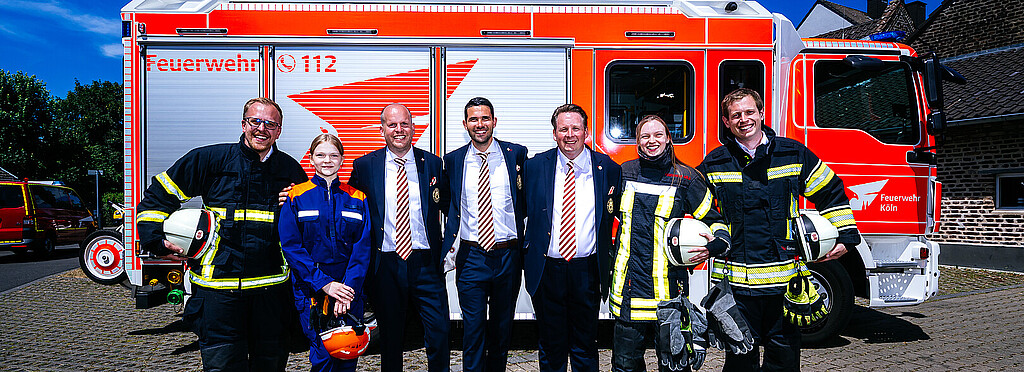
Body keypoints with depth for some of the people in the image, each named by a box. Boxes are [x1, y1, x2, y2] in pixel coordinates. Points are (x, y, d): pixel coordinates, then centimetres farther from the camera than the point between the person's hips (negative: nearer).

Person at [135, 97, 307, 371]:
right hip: (218, 284, -2)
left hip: (270, 287, 3)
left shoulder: (290, 169, 9)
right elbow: (158, 195, 6)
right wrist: (156, 241, -2)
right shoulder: (210, 159, 0)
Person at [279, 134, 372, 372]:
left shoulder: (357, 198, 7)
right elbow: (291, 245, -5)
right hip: (310, 290, -2)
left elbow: (362, 247, 1)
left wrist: (349, 288, -12)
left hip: (350, 289, 2)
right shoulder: (296, 196, 2)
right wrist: (324, 283, -13)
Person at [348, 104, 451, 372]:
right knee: (390, 339, 11)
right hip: (385, 266, 0)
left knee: (439, 334, -2)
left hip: (426, 263, 0)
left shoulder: (433, 164, 5)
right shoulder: (364, 166, 4)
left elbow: (450, 208, 12)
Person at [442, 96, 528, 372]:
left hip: (508, 256, 1)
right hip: (471, 256, 0)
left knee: (502, 327, 14)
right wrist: (447, 241, 0)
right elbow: (451, 205, 13)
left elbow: (527, 201, 6)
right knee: (473, 328, 2)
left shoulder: (517, 154, 1)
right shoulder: (453, 160, 4)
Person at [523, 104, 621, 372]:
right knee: (550, 348, 12)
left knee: (585, 349, 11)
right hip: (546, 270, 1)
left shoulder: (608, 168, 0)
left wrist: (609, 260, 2)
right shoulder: (536, 166, 1)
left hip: (587, 272, 0)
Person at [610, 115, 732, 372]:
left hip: (667, 283, -2)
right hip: (629, 281, 2)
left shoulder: (685, 178, 2)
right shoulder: (624, 173, 9)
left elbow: (715, 220, 8)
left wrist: (716, 244, -10)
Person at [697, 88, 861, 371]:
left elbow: (831, 193, 13)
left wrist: (845, 236, 7)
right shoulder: (714, 164, 3)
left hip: (785, 277, 1)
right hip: (735, 281, -1)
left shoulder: (794, 154, 5)